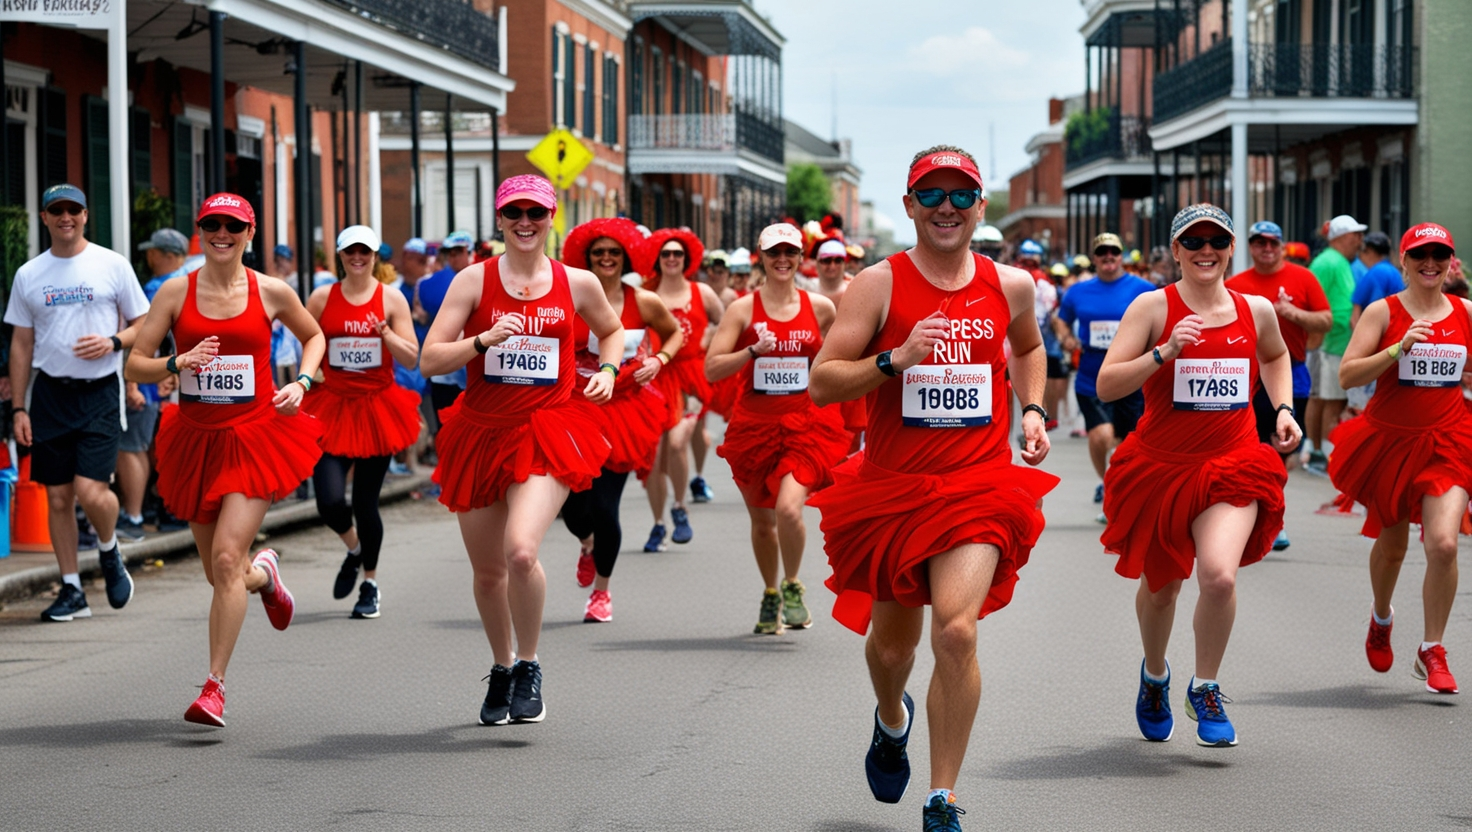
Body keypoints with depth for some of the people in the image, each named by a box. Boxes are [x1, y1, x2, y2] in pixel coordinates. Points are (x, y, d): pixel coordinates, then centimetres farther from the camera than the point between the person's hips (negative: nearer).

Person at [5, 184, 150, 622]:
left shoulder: (112, 265, 1)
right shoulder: (29, 274, 8)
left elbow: (144, 325, 6)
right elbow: (21, 344, 11)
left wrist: (113, 342, -15)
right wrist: (18, 409, 5)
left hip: (99, 392, -3)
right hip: (50, 393, 3)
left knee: (91, 491, -15)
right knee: (58, 496, 4)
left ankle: (109, 552, 16)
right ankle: (72, 590, 14)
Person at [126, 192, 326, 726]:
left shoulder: (271, 293, 1)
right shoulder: (176, 292, 1)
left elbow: (313, 336, 19)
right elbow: (135, 365, 1)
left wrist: (301, 383, 1)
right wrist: (179, 364, -18)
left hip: (257, 436, -3)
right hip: (196, 438, 3)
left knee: (227, 556, -18)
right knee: (218, 572, 11)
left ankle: (215, 686, -13)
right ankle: (264, 575, 49)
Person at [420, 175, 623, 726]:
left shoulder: (578, 284, 3)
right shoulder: (473, 281, -1)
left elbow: (612, 332, 25)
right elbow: (429, 361, -6)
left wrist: (607, 370, 6)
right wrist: (485, 339, -20)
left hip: (547, 433, -1)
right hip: (481, 432, 2)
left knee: (521, 551, -24)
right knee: (488, 572, 11)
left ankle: (529, 668, -1)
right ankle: (502, 668, 38)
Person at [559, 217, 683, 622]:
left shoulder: (645, 303, 0)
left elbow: (675, 332, 18)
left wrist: (658, 361, 2)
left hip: (626, 409, 0)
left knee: (604, 505, -5)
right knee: (573, 503, -4)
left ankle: (601, 591, 18)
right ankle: (587, 545, 37)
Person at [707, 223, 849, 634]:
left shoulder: (821, 308, 2)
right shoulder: (743, 309, -2)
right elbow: (711, 368, -9)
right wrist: (754, 350, -21)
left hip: (807, 423, -1)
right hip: (755, 423, 1)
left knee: (788, 506, -23)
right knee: (761, 520, 12)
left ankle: (793, 585, 3)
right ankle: (771, 593, 38)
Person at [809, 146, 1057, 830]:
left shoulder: (1011, 285, 5)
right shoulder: (879, 284, -5)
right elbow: (821, 384, -10)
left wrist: (1032, 410, 12)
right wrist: (893, 360, -24)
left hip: (978, 486, 0)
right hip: (891, 486, 0)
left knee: (956, 631, -20)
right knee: (892, 645, 14)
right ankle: (892, 721, 52)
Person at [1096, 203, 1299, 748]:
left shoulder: (1256, 310, 2)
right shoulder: (1153, 307, -8)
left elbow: (1275, 357, 27)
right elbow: (1107, 386, -16)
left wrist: (1284, 408, 12)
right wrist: (1165, 352, -27)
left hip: (1233, 463, 1)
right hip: (1161, 463, 0)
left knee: (1219, 575, -22)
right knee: (1160, 584, 16)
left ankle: (1205, 690, 0)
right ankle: (1154, 675, 47)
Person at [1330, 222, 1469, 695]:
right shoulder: (1383, 311, -6)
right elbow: (1347, 375, -14)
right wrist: (1400, 348, -24)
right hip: (1390, 439, -1)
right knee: (1392, 545, 15)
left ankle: (1431, 651, 0)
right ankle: (1381, 618, 48)